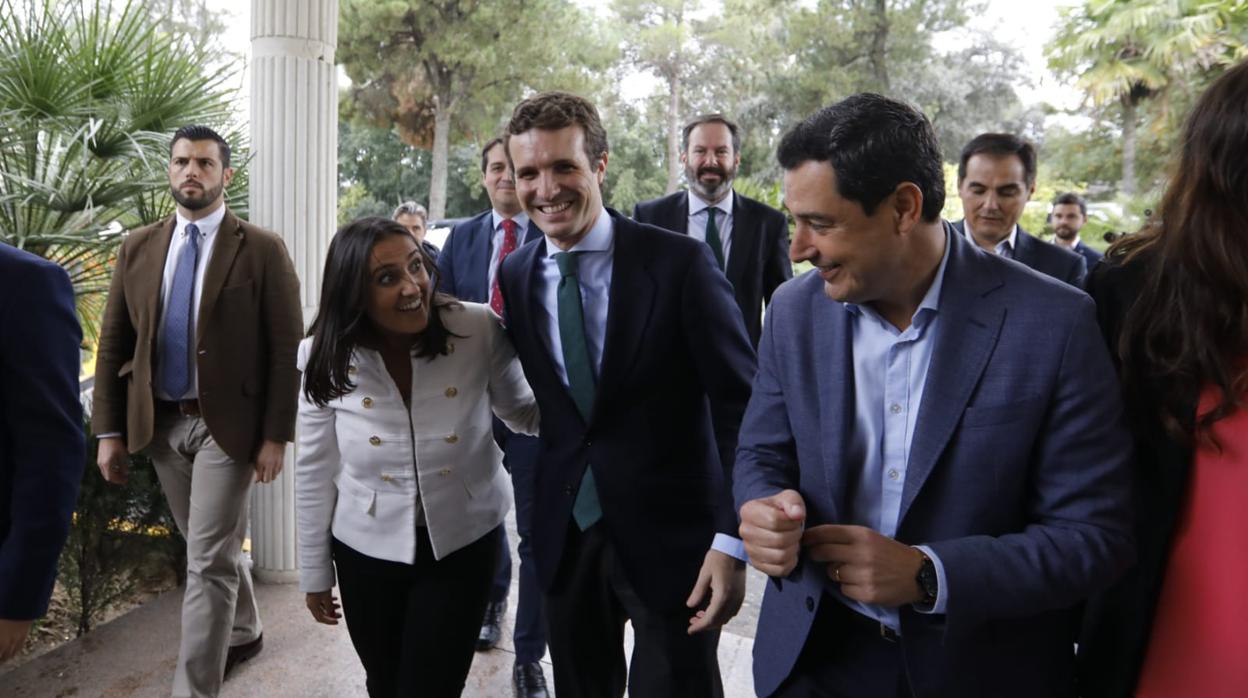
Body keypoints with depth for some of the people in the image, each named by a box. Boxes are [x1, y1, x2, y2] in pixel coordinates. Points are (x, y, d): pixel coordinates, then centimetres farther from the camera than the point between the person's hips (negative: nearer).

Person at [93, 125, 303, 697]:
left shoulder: (262, 250, -7)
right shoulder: (137, 248, 6)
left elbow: (287, 349, -8)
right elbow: (112, 345, 7)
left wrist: (275, 435, -12)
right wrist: (109, 431, 3)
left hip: (226, 423, -5)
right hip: (159, 424, 5)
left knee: (208, 562, -3)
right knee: (214, 548, 20)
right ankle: (242, 632, 43)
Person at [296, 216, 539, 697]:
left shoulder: (479, 330, -18)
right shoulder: (327, 358, -12)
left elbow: (525, 414, -4)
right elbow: (314, 473, -2)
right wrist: (315, 572, 6)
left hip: (463, 544, -2)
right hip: (367, 550, 2)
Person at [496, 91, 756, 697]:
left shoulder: (680, 263, -12)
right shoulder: (514, 277, 2)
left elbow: (741, 403, -12)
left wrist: (732, 538, -17)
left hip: (671, 537, -4)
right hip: (566, 538, 4)